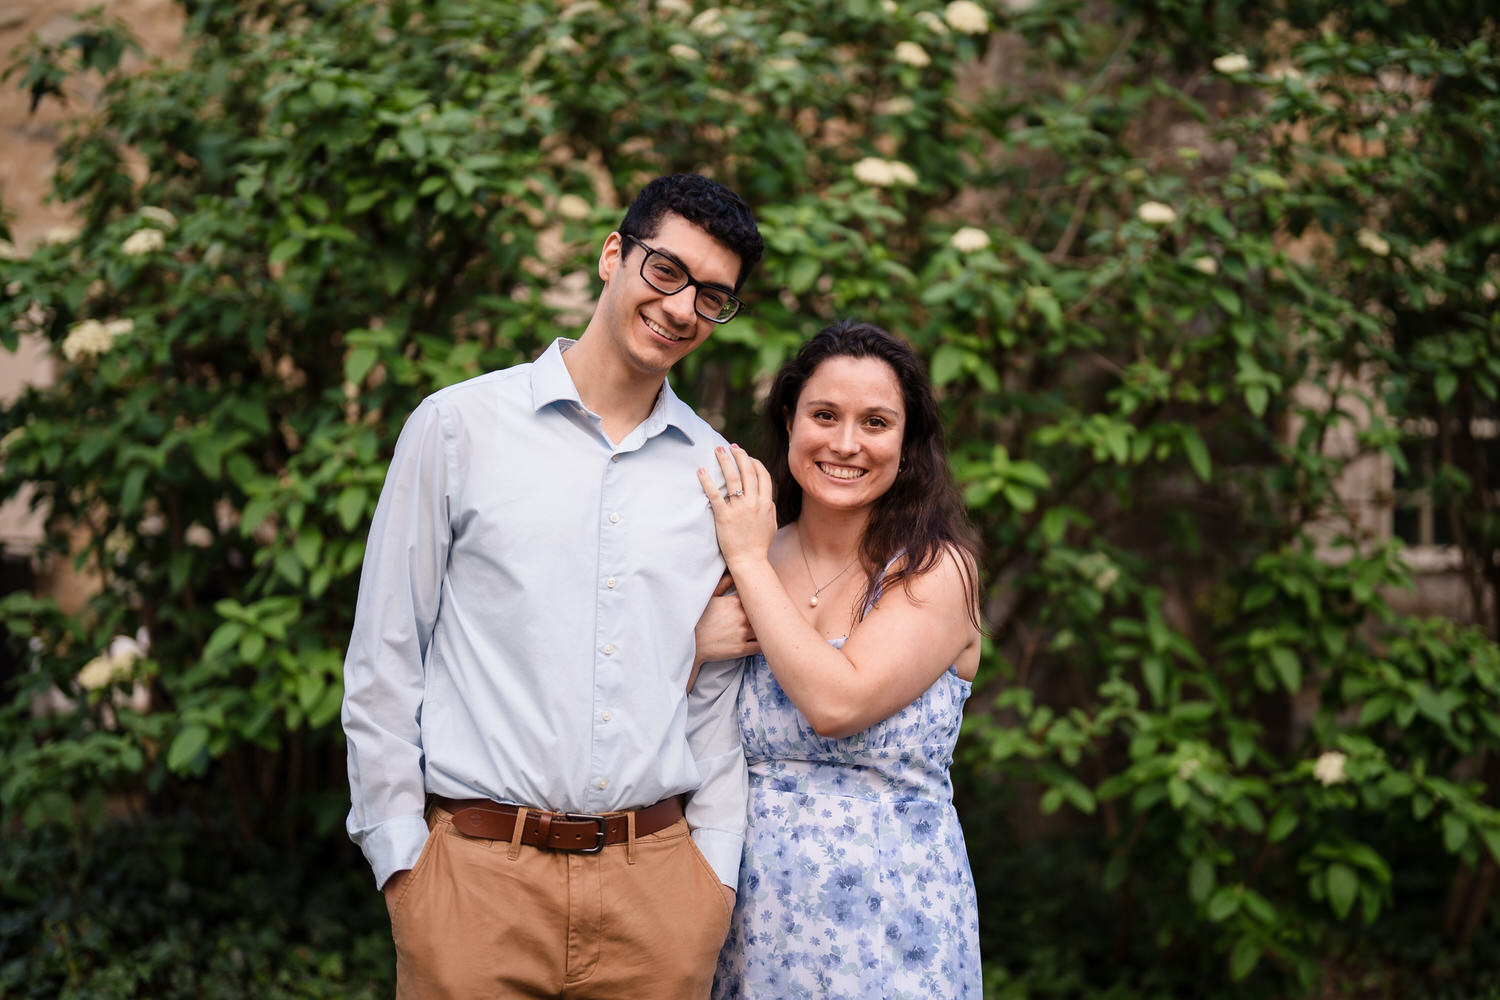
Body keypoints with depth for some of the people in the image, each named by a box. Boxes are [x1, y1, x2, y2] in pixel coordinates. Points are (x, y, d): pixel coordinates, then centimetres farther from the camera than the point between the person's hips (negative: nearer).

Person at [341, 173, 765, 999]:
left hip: (659, 877, 3)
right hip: (479, 870, -2)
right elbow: (382, 658, 1)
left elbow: (718, 688, 13)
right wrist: (399, 850, -2)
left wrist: (718, 860, 6)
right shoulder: (458, 427, 0)